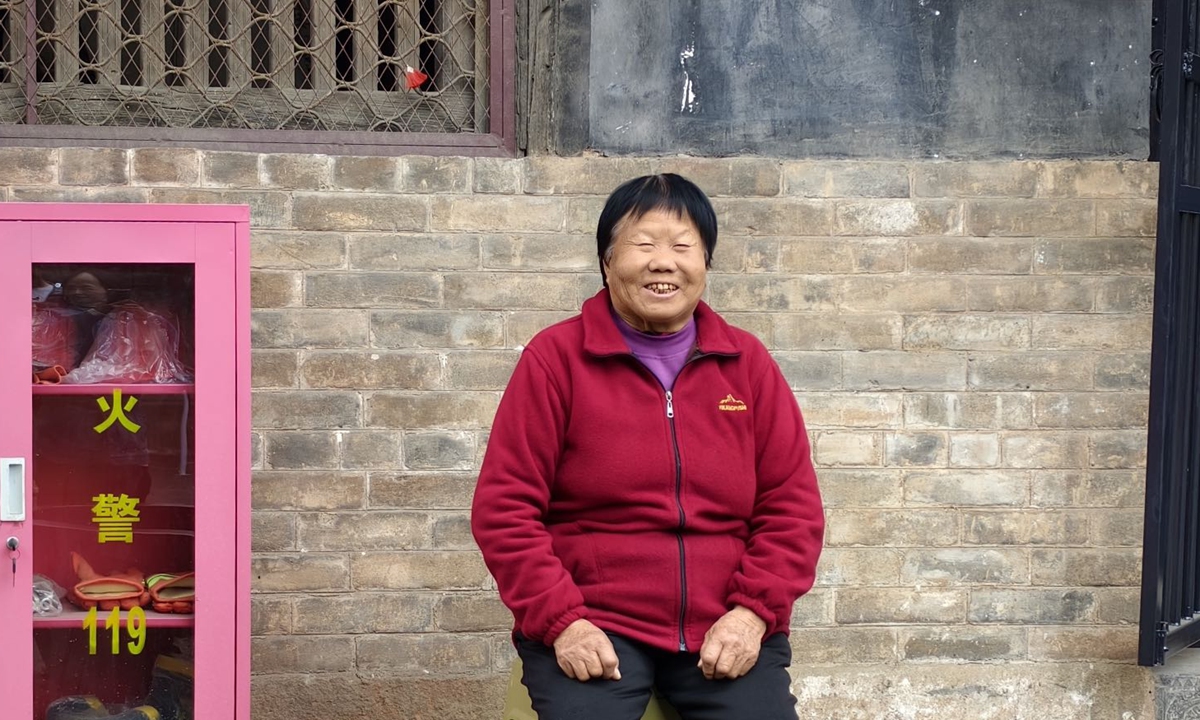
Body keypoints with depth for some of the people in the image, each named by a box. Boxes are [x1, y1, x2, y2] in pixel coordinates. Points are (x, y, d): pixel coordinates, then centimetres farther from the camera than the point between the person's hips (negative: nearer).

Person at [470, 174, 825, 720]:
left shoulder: (747, 363, 8)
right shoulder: (555, 358, 0)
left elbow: (792, 504, 8)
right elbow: (505, 507, -2)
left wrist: (753, 613, -6)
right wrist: (561, 621, -12)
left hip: (727, 630, 3)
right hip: (591, 628, -2)